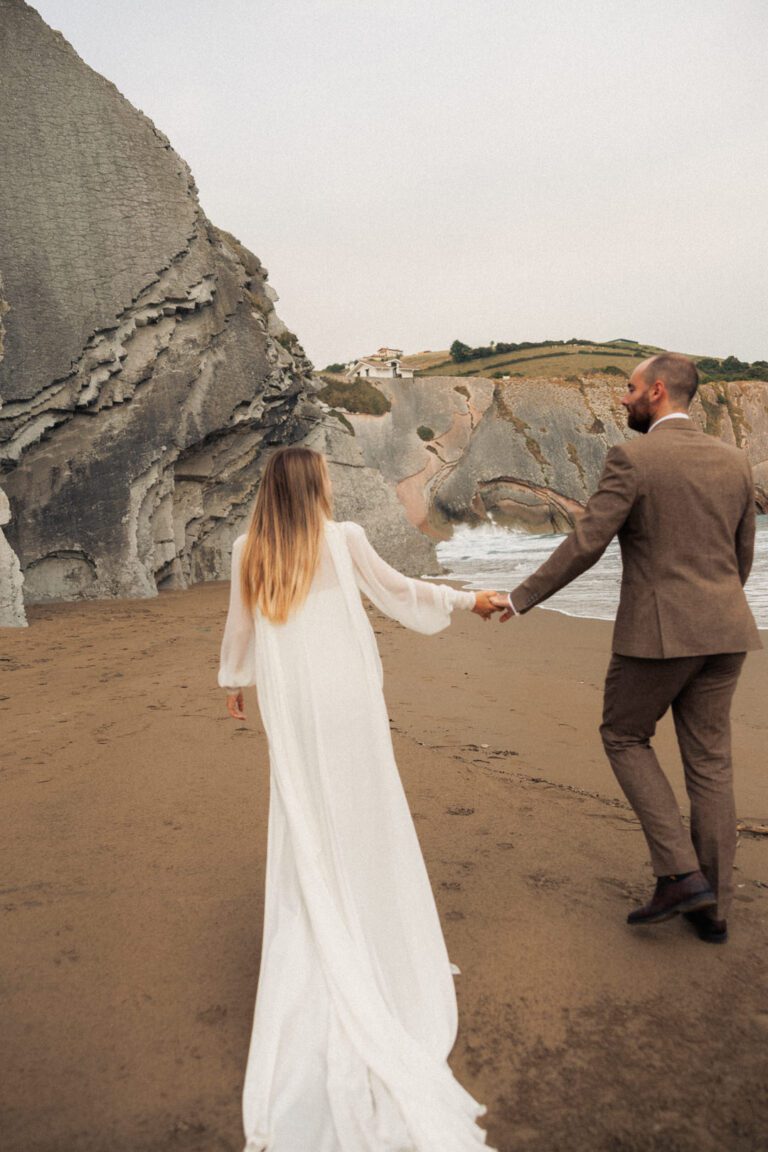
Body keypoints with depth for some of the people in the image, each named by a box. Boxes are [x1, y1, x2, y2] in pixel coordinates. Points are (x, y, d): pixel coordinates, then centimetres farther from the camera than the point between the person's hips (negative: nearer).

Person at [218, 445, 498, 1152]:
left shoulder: (249, 553, 2)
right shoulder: (343, 540, -8)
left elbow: (240, 626, 14)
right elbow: (399, 594, 1)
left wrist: (234, 681, 30)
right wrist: (466, 600, 15)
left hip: (289, 712, 3)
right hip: (348, 703, -3)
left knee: (306, 836, 14)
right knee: (363, 827, 10)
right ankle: (378, 943, 24)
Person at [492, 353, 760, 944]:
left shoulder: (632, 458, -10)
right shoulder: (733, 459, 9)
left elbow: (585, 545, -14)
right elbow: (744, 554, 15)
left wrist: (521, 598, -5)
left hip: (657, 630, -6)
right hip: (723, 631, 6)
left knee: (625, 737, 14)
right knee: (709, 760, 12)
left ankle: (679, 873, 6)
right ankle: (714, 905, 21)